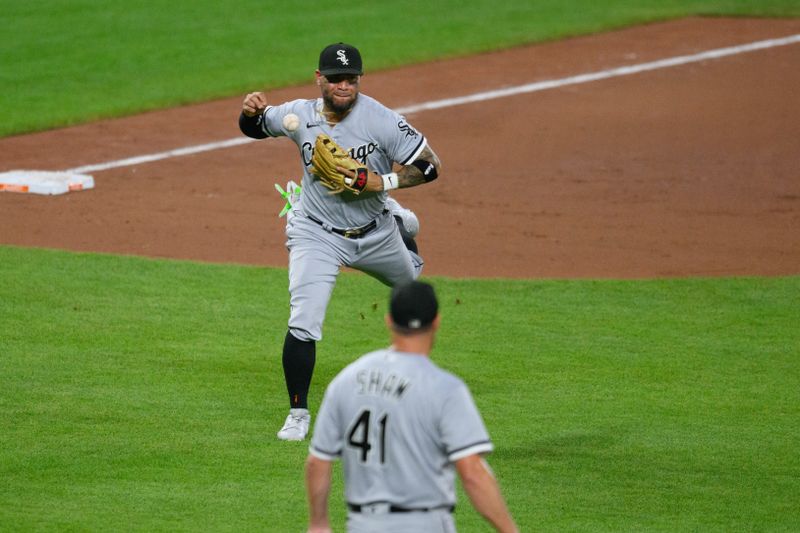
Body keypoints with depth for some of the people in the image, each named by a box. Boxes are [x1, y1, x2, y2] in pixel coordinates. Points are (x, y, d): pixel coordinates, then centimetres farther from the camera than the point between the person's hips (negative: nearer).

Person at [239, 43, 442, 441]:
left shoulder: (381, 120, -22)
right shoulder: (300, 115, -13)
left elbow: (430, 166, -19)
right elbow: (254, 128, 5)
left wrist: (384, 181, -32)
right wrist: (250, 112, -19)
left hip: (375, 235, 1)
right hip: (317, 235, -1)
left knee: (411, 280, 31)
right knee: (303, 325, -17)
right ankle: (298, 413, -2)